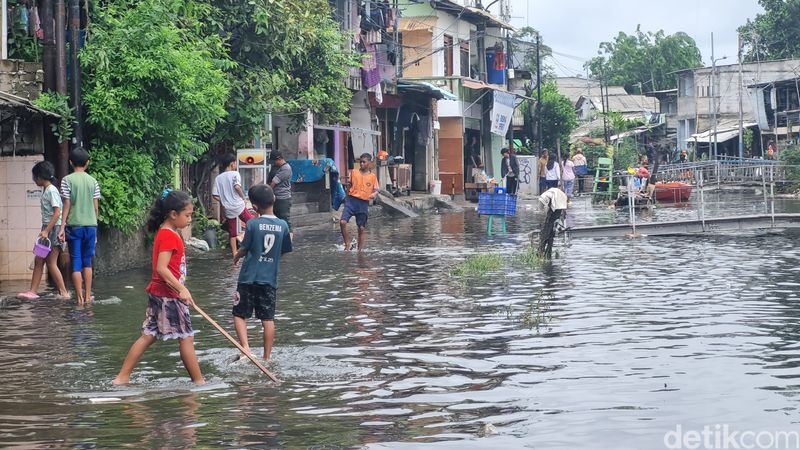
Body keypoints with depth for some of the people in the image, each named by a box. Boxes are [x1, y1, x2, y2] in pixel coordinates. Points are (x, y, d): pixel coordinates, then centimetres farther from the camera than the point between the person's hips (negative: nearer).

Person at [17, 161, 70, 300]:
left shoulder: (51, 191, -13)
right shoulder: (45, 190, 15)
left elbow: (57, 213, -20)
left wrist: (46, 231, -23)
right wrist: (45, 231, 16)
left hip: (53, 229, -9)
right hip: (48, 230, 9)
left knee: (51, 263, -6)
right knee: (39, 261, 7)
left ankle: (64, 293, -1)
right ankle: (33, 291, 7)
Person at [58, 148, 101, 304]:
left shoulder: (67, 180, -3)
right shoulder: (93, 181, 5)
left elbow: (67, 205, -6)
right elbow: (96, 207, 7)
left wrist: (62, 228, -4)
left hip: (74, 226, -3)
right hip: (91, 225, 3)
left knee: (76, 263, 0)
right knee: (87, 263, 12)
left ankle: (80, 298, -4)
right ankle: (88, 296, 13)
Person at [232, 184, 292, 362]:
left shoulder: (253, 224, -11)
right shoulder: (283, 225, -1)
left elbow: (244, 249, -1)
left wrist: (236, 257, 20)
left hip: (249, 278, -3)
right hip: (270, 279, 3)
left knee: (240, 315, 7)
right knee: (268, 319, 7)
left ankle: (245, 348, -10)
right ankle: (266, 357, 9)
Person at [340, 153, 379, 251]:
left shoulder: (372, 176, 4)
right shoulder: (354, 173, 7)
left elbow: (376, 190, 3)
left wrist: (374, 194, -19)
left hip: (364, 203, 0)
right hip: (352, 200, 0)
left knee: (361, 228, 5)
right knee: (343, 222, -18)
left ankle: (360, 249, 16)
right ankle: (348, 244, -4)